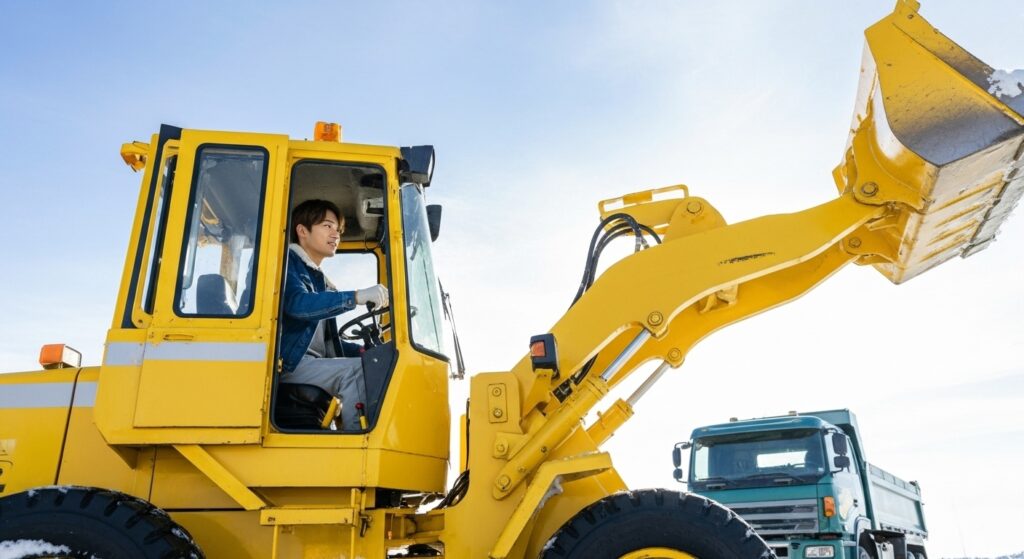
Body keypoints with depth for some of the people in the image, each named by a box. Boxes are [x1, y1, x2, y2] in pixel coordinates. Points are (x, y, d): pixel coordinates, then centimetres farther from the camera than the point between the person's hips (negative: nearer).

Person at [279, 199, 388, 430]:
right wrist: (357, 297, -29)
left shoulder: (323, 284, 25)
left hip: (316, 365, 7)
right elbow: (298, 304, -21)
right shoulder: (288, 262, 1)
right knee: (355, 370, -26)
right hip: (287, 365, -7)